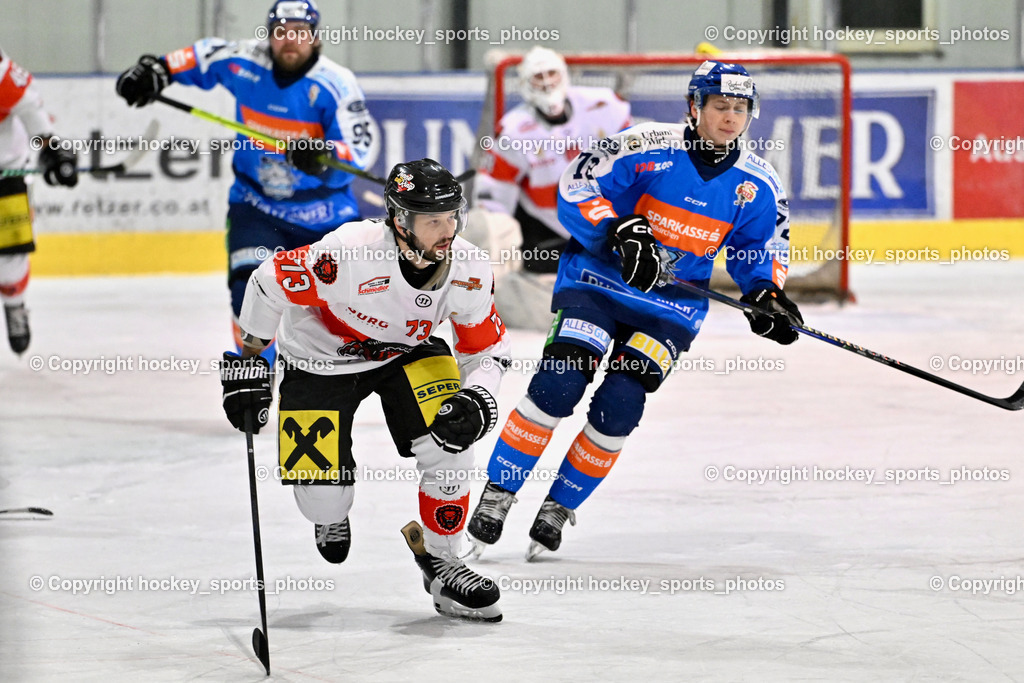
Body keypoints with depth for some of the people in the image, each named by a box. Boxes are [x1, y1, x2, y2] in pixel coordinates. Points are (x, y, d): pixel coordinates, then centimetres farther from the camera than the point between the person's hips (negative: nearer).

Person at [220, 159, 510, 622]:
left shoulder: (469, 270, -22)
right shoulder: (350, 253, -37)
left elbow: (488, 349, -7)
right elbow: (271, 282, -21)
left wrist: (477, 398, -28)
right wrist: (247, 365, -14)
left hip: (406, 353, 3)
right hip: (320, 357, -3)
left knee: (450, 441, -21)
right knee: (323, 495, -9)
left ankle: (440, 559, 0)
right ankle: (330, 516, 32)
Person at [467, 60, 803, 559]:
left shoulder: (758, 185, -1)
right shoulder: (646, 147, -15)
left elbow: (760, 248, 13)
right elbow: (576, 188, -15)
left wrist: (767, 295, -6)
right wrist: (620, 231, -29)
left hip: (671, 307, 3)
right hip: (598, 279, -3)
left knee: (618, 406, -12)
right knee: (559, 385, -18)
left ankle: (559, 507, 6)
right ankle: (497, 494, -5)